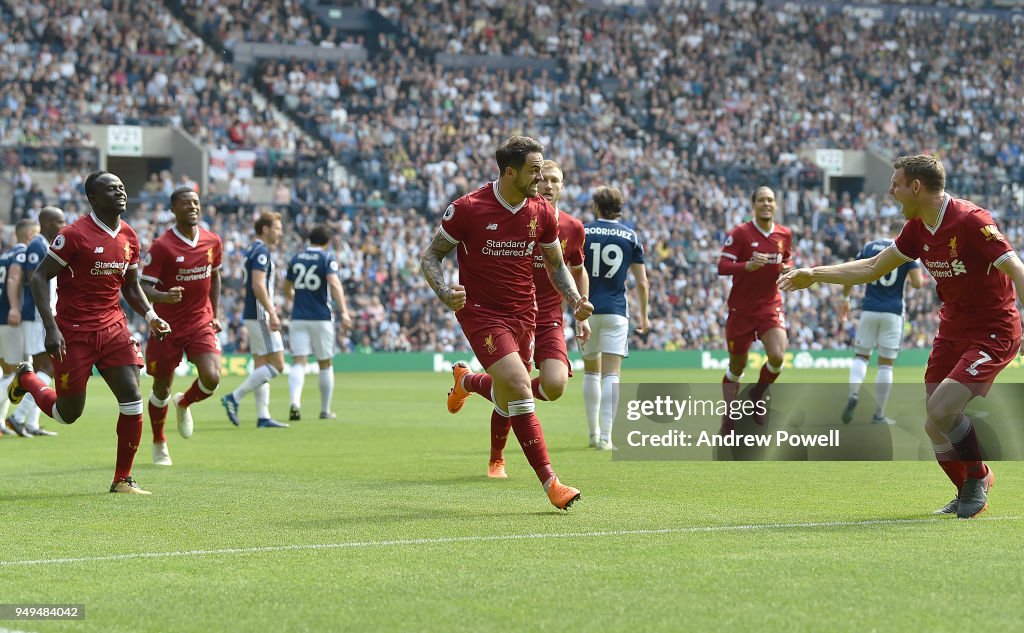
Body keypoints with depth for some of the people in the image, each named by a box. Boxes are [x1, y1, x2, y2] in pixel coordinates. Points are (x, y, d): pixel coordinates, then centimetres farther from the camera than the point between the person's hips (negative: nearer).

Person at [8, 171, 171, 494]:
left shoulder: (129, 237, 6)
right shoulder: (75, 234, -14)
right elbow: (39, 277, -12)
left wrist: (150, 316, 0)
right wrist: (51, 327, -21)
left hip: (113, 327, 5)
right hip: (74, 331, -5)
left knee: (132, 400, -10)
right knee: (68, 413, 6)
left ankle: (123, 479, 2)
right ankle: (27, 379, 38)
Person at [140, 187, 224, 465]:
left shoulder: (212, 241, 1)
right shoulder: (162, 246, -14)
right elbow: (144, 286, -14)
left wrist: (215, 314, 15)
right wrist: (164, 297, -35)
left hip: (201, 323, 3)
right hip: (168, 326, -3)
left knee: (212, 378, -17)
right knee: (162, 387, 8)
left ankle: (184, 403, 18)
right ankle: (159, 443, 31)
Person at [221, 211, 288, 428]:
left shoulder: (254, 250, 17)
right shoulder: (261, 251, -13)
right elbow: (258, 285, -23)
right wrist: (272, 313, -24)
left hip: (254, 316, 10)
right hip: (260, 315, -10)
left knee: (261, 366, 8)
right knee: (276, 365, -9)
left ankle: (263, 417, 6)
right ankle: (234, 398, -9)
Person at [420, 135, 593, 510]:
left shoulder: (542, 212, 0)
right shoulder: (467, 209, -13)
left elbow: (556, 264, 14)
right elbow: (431, 256, -4)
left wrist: (575, 300, -3)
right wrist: (445, 293, -22)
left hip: (523, 314, 5)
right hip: (481, 312, -5)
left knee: (507, 403, 11)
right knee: (520, 388, -22)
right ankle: (550, 482, -19)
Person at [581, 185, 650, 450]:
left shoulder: (581, 233, 1)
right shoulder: (631, 236, 3)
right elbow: (641, 282, 3)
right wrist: (644, 315, 14)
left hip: (587, 309, 1)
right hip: (616, 311, -1)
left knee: (591, 370, 16)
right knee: (611, 373, -5)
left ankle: (594, 432, 19)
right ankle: (605, 436, -16)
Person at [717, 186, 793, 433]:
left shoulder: (785, 235, 3)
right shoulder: (740, 233, -9)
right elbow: (722, 266, -14)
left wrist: (787, 270, -4)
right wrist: (748, 266, -31)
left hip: (770, 306, 2)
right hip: (741, 308, -2)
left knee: (777, 356, -19)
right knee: (736, 367, 6)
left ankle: (757, 395, 9)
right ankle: (729, 417, 21)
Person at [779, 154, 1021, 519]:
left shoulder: (970, 221, -21)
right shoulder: (918, 228, 4)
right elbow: (873, 268, 18)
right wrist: (813, 275, 18)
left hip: (993, 331, -8)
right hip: (952, 328, 8)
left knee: (941, 411, -21)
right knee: (936, 424, 5)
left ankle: (977, 478, 6)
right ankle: (968, 495, 26)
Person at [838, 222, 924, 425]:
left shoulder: (870, 246, 7)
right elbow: (917, 283, -9)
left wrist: (846, 299, 21)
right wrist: (911, 280, 14)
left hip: (869, 309, 2)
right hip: (893, 312, -2)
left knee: (861, 355, 15)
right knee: (886, 364, 4)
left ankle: (853, 393, -12)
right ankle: (879, 415, 6)